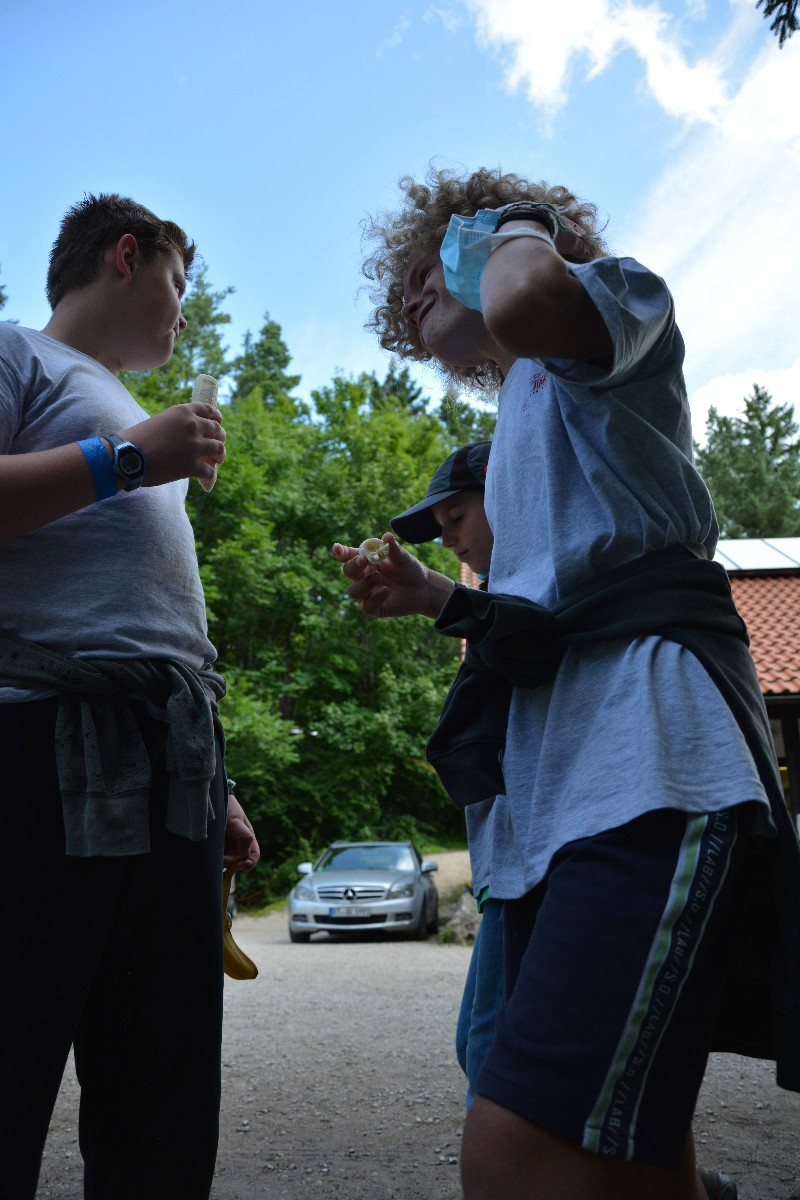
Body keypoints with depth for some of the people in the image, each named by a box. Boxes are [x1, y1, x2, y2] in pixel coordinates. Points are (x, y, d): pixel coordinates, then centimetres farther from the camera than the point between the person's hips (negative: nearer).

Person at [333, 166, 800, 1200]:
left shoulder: (620, 301, 8)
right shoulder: (520, 432, 31)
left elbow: (524, 305, -19)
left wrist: (516, 229, 3)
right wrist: (432, 597, 16)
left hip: (645, 768, -9)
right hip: (550, 797, 9)